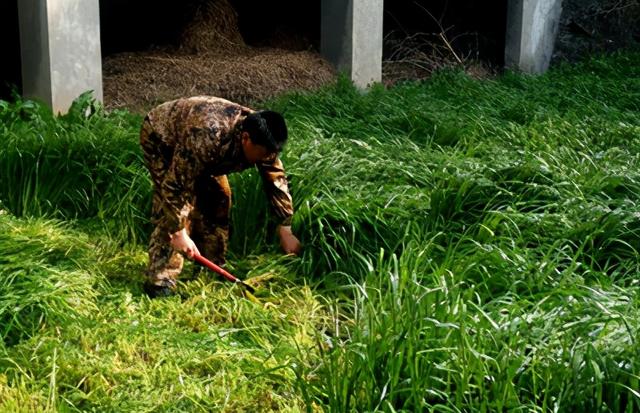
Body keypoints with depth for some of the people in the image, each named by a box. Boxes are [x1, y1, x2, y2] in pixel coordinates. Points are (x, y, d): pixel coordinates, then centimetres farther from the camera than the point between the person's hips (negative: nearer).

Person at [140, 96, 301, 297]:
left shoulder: (261, 138, -22)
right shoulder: (207, 137, -44)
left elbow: (277, 180, -9)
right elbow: (175, 184, -38)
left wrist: (285, 230, -9)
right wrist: (179, 233, -33)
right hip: (161, 136, -7)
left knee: (218, 199, 0)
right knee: (173, 209, -20)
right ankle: (159, 280, -15)